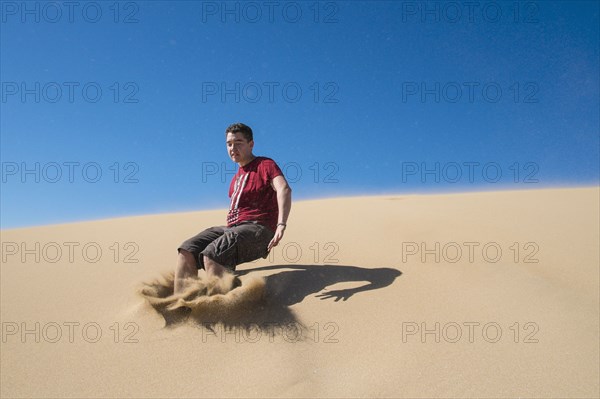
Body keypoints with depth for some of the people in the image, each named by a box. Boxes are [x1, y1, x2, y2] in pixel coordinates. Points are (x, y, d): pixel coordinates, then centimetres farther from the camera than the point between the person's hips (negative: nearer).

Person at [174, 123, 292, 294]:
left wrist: (281, 225, -32)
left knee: (211, 256, -34)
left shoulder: (265, 164, 2)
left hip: (257, 228, -8)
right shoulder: (237, 176, 29)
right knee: (187, 251, -16)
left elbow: (284, 189, -17)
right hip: (231, 228, 8)